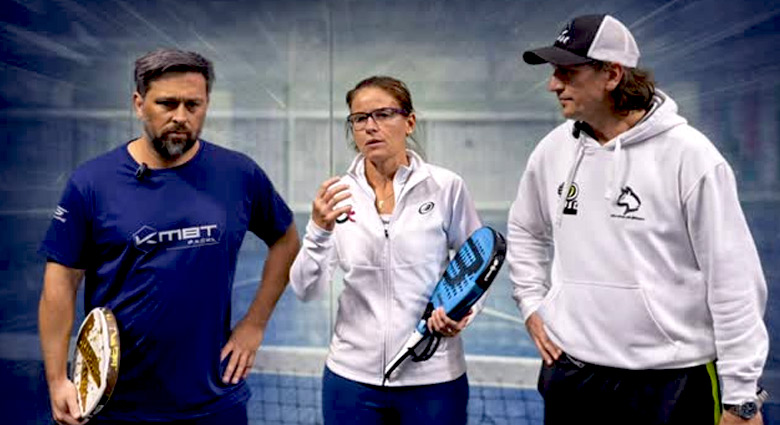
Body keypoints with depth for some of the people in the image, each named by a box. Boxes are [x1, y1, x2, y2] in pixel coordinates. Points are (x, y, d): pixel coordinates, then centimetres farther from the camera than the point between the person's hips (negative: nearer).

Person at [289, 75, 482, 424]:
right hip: (352, 376, 2)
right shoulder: (336, 194, -1)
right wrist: (319, 229, -22)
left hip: (433, 379, -1)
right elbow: (305, 290, -6)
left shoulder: (446, 187, -6)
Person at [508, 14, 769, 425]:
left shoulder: (688, 155, -13)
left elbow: (734, 281, -11)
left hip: (670, 381, -4)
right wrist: (532, 304, 9)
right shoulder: (553, 150, 2)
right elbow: (524, 231, 21)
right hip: (568, 370, 5)